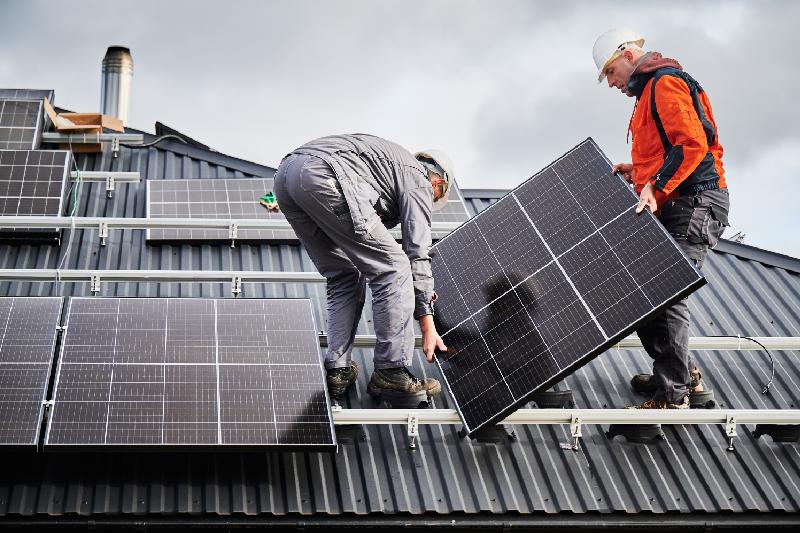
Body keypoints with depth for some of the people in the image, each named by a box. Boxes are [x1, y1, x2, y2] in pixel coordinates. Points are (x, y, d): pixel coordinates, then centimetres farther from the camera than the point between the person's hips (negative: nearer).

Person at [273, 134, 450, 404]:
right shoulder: (419, 180, 15)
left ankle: (337, 371, 15)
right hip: (325, 177, -9)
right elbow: (417, 254, 7)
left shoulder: (392, 161, 39)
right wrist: (427, 323, 9)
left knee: (344, 277, 20)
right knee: (393, 268, 1)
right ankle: (391, 372, 3)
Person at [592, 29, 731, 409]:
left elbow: (692, 144, -21)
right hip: (672, 207, 11)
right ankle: (683, 373, 21)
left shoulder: (665, 82, -8)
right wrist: (638, 172, 15)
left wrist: (655, 186, -26)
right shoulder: (649, 92, 24)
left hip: (693, 204, -11)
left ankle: (672, 396, -8)